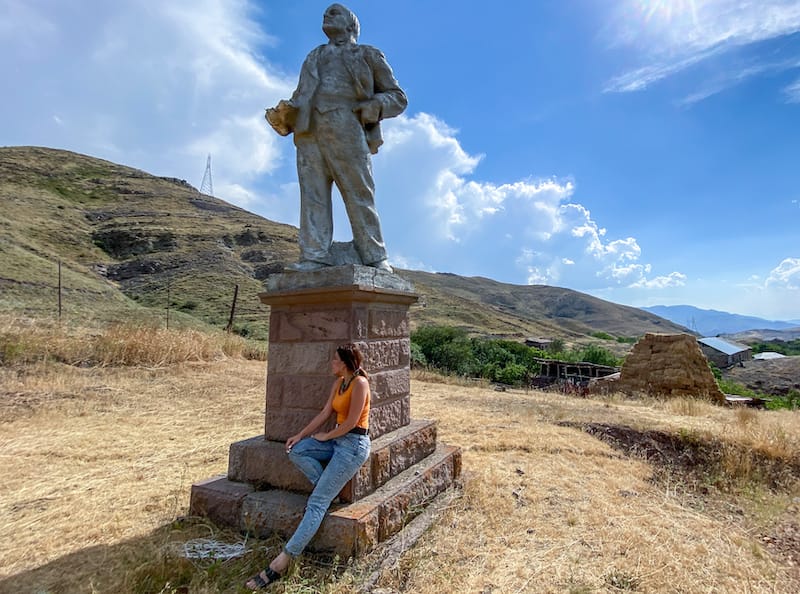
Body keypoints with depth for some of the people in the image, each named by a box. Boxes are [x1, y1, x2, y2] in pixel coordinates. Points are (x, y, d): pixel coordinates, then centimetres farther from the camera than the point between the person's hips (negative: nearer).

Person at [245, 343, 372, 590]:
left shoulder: (360, 382, -18)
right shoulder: (338, 382, 9)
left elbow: (351, 422, -19)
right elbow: (325, 413, 9)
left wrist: (325, 436, -6)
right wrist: (300, 435, 3)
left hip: (354, 444, -9)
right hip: (338, 440, 9)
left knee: (317, 502, -12)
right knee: (296, 450, -9)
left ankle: (282, 561, -10)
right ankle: (325, 487, 1)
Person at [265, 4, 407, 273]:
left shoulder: (367, 55, 23)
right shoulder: (314, 57, 35)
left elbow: (398, 97, 15)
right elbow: (298, 99, 27)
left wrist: (375, 106, -6)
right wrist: (282, 115, 5)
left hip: (345, 128, -4)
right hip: (308, 130, 4)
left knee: (358, 194, -12)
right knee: (312, 194, -10)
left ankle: (375, 258, -12)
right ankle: (314, 256, -16)